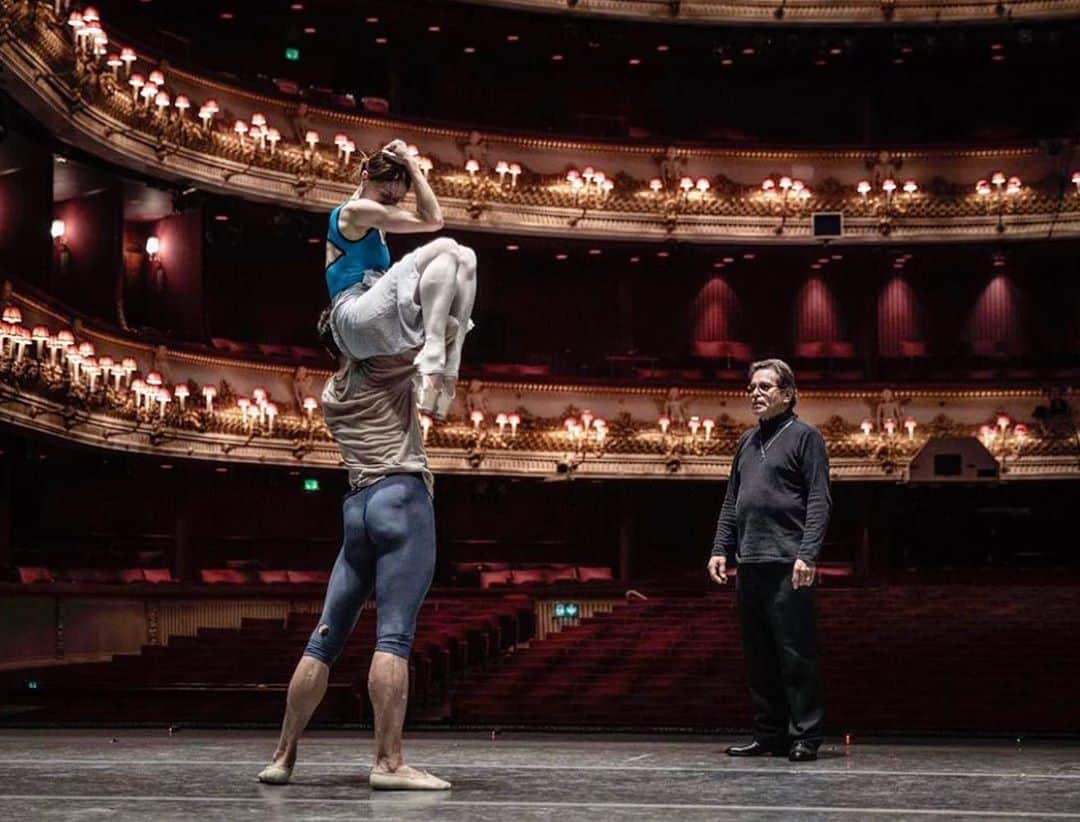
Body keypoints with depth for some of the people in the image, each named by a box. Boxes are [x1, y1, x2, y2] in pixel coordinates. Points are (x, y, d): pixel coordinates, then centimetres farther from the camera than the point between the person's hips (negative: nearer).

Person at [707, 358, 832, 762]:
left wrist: (807, 555, -16)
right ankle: (768, 735, 15)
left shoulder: (805, 437, 0)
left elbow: (819, 501, -7)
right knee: (758, 656, 9)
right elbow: (732, 501, 23)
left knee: (796, 652, -6)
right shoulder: (747, 442, 20)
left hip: (787, 565, -7)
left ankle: (805, 736, -2)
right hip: (749, 563, 7)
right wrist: (721, 549, 12)